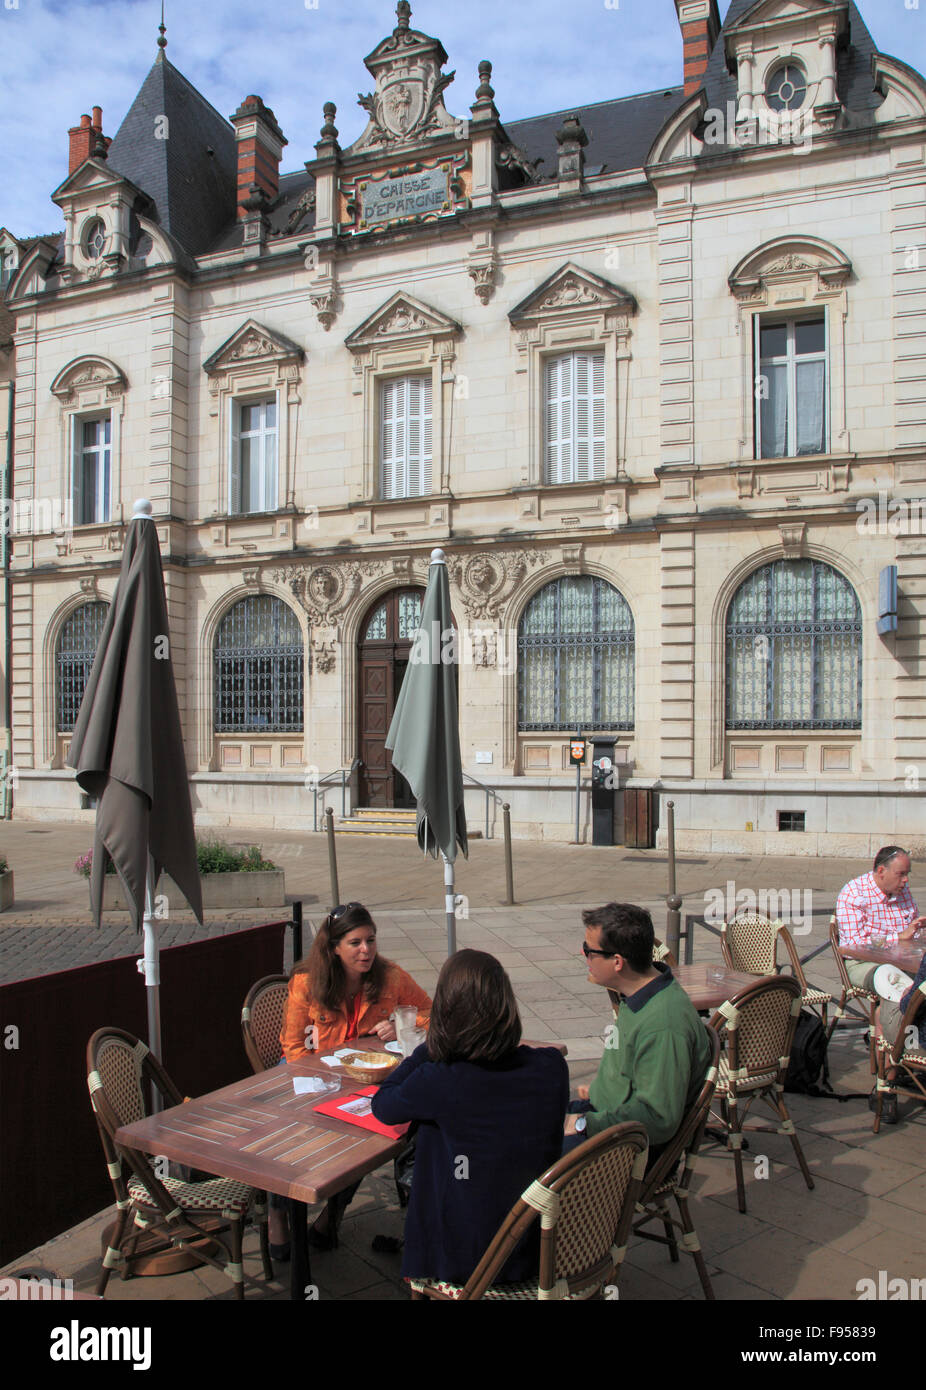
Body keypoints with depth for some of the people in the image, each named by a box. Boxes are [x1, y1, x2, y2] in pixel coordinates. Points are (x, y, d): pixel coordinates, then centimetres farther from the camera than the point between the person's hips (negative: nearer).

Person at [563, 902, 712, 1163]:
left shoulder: (662, 1026, -30)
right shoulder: (633, 995, 1)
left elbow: (659, 1119, -28)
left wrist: (584, 1124, -22)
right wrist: (598, 1089, 10)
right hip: (604, 1111, 10)